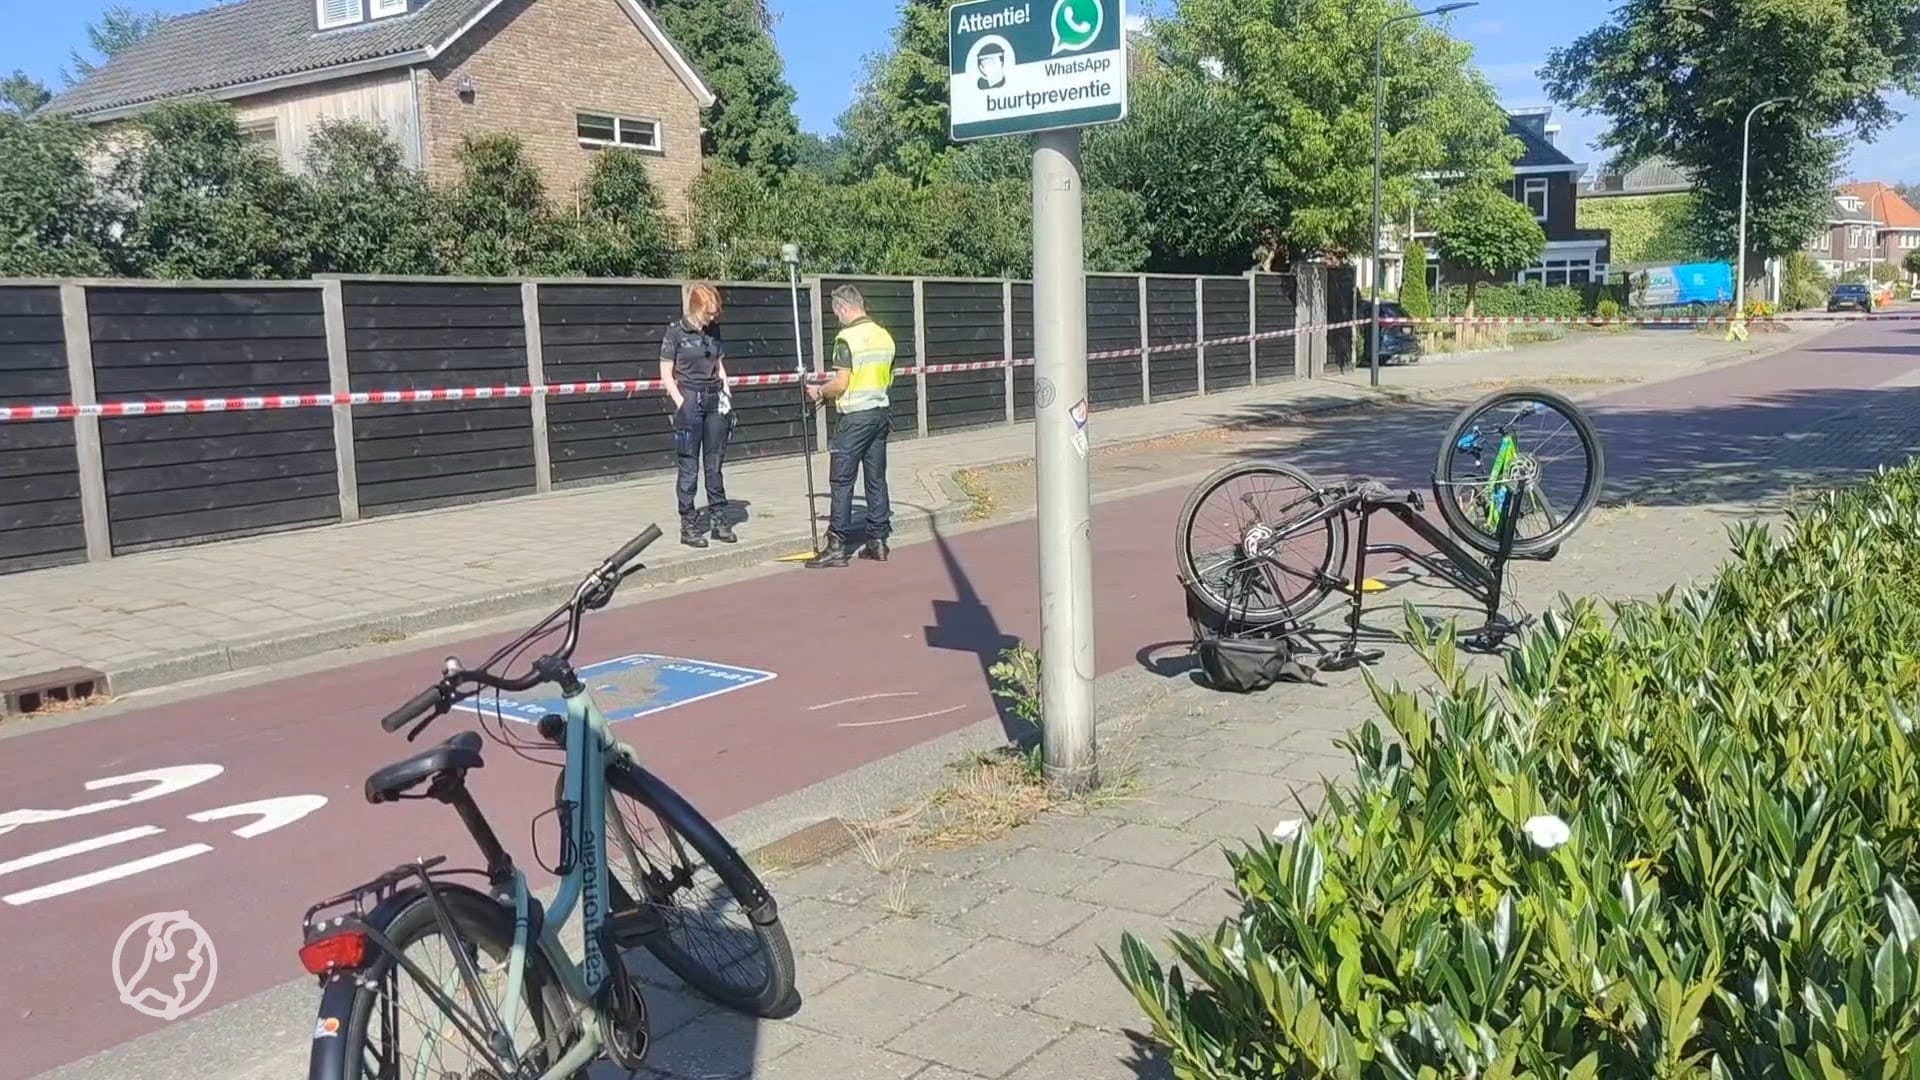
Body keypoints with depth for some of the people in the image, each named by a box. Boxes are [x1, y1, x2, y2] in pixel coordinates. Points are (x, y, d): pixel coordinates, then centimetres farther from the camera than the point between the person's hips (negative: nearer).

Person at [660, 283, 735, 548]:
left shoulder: (713, 332, 11)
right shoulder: (676, 332, -4)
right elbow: (666, 374, -5)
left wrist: (726, 396, 9)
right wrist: (681, 404, -12)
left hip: (715, 401, 5)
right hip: (689, 400, -5)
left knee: (715, 466, 9)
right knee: (689, 469, -1)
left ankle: (719, 521, 16)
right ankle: (688, 526, 5)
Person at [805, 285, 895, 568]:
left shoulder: (847, 337, -13)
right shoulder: (884, 335, 9)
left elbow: (840, 384, -17)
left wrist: (820, 392, 1)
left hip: (855, 417, -7)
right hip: (881, 412, 7)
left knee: (841, 481, -2)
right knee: (876, 479, 11)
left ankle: (837, 547, -2)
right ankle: (878, 542, 14)